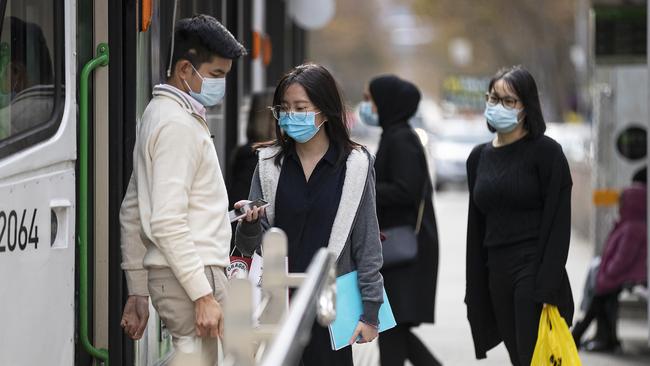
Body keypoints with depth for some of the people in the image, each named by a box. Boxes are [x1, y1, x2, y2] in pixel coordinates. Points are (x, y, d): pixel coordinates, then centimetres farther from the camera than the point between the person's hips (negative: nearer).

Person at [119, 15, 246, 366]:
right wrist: (204, 295, -22)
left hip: (171, 274, 10)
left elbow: (132, 213, 21)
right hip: (191, 276, -10)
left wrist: (138, 291, 21)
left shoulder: (159, 114, 18)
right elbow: (167, 222, -21)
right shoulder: (178, 124, -13)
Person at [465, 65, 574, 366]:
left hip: (534, 270, -6)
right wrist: (474, 290, 12)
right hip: (495, 274, 6)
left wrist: (548, 290, -17)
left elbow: (558, 225, -10)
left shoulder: (546, 152, -5)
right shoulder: (479, 157, 13)